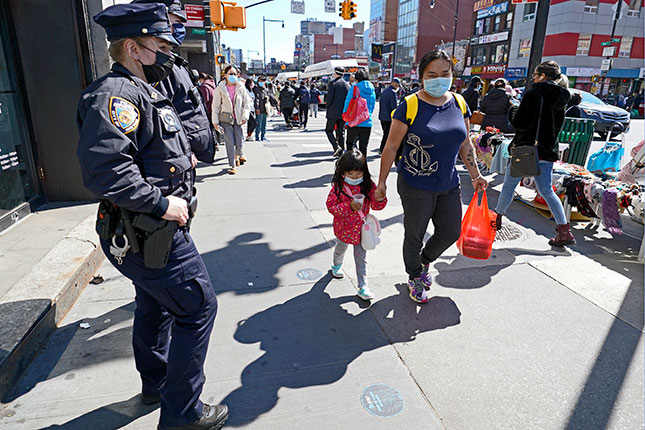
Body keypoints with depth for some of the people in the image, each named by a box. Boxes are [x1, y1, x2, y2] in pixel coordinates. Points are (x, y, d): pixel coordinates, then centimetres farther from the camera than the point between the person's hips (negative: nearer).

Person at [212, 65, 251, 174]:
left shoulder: (241, 88, 2)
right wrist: (215, 121, -3)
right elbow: (216, 106, 0)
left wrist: (245, 116, -6)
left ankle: (238, 154, 38)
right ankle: (232, 165, 6)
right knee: (229, 142, -5)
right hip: (225, 119, -1)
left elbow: (247, 103, 7)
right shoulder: (220, 89, -2)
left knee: (239, 142, 2)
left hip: (238, 119, 2)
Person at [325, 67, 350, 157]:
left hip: (333, 112, -5)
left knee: (329, 130, 8)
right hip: (344, 112, 5)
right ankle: (340, 153, 10)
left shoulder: (333, 83, -10)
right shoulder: (347, 85, 6)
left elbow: (329, 98, -15)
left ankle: (336, 146, -11)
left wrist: (327, 104, 3)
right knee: (341, 132, 10)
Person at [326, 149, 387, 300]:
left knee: (361, 258, 6)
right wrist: (349, 207, -33)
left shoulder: (368, 185, -10)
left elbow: (376, 206, -4)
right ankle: (337, 265, 59)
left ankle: (363, 287, 14)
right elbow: (331, 206, -20)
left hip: (362, 228, 0)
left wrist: (380, 199, -28)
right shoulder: (338, 186, -17)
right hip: (344, 228, 0)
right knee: (340, 249, 28)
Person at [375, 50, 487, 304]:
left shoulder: (459, 103, 4)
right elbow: (391, 147, -9)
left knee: (450, 233, 15)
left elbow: (465, 143, 14)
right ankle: (414, 278, 36)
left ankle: (425, 261, 45)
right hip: (416, 187, -5)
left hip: (449, 185, 6)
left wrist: (475, 175, 12)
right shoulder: (410, 106, -12)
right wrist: (381, 182, -8)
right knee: (414, 236, 10)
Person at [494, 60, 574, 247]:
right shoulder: (560, 97, 9)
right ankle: (565, 231, 4)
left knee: (509, 185, 10)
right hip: (547, 151, 7)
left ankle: (497, 218, 24)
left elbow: (520, 123, -17)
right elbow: (557, 125, 17)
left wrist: (513, 111, 1)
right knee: (547, 191, 9)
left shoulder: (534, 94, -13)